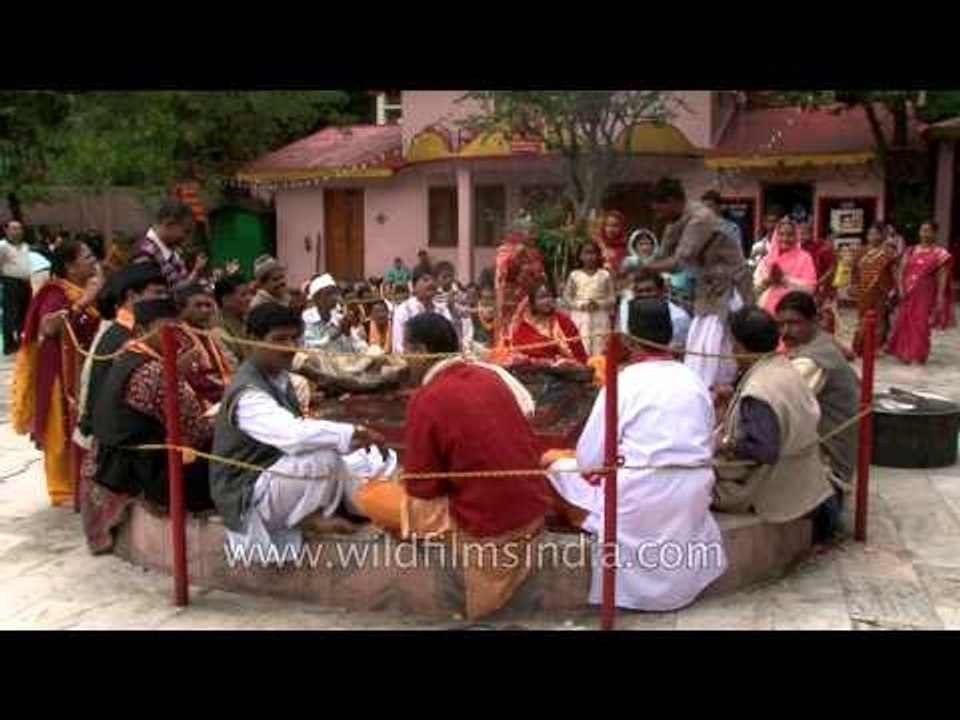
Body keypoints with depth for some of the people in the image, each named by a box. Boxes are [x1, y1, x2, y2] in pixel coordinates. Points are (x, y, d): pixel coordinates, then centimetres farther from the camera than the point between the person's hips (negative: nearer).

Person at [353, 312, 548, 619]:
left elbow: (422, 489, -12)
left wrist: (404, 478, 13)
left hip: (486, 526, -6)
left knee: (368, 495, 6)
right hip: (534, 508, 6)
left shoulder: (426, 400, -17)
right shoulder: (491, 373, 2)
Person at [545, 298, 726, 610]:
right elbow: (707, 449, 13)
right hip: (694, 501, 5)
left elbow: (589, 460, -9)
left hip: (639, 501, -5)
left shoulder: (623, 382, -9)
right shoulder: (695, 381, 6)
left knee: (558, 467, 11)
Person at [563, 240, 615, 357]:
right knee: (582, 345, -7)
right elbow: (567, 296, 5)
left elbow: (612, 298, 4)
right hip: (580, 315, 0)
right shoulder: (575, 275, 5)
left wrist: (599, 304, -14)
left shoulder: (604, 275, 4)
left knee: (599, 345, -1)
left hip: (600, 316, 1)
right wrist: (580, 305, -11)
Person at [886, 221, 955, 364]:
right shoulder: (910, 251, 9)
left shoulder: (940, 253, -3)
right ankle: (904, 352, 20)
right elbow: (902, 271, 8)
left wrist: (940, 296, -12)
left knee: (921, 324, 0)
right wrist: (900, 287, -6)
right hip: (908, 292, 4)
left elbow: (942, 276, -6)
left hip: (925, 293, -3)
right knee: (904, 322, 7)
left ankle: (919, 354, 12)